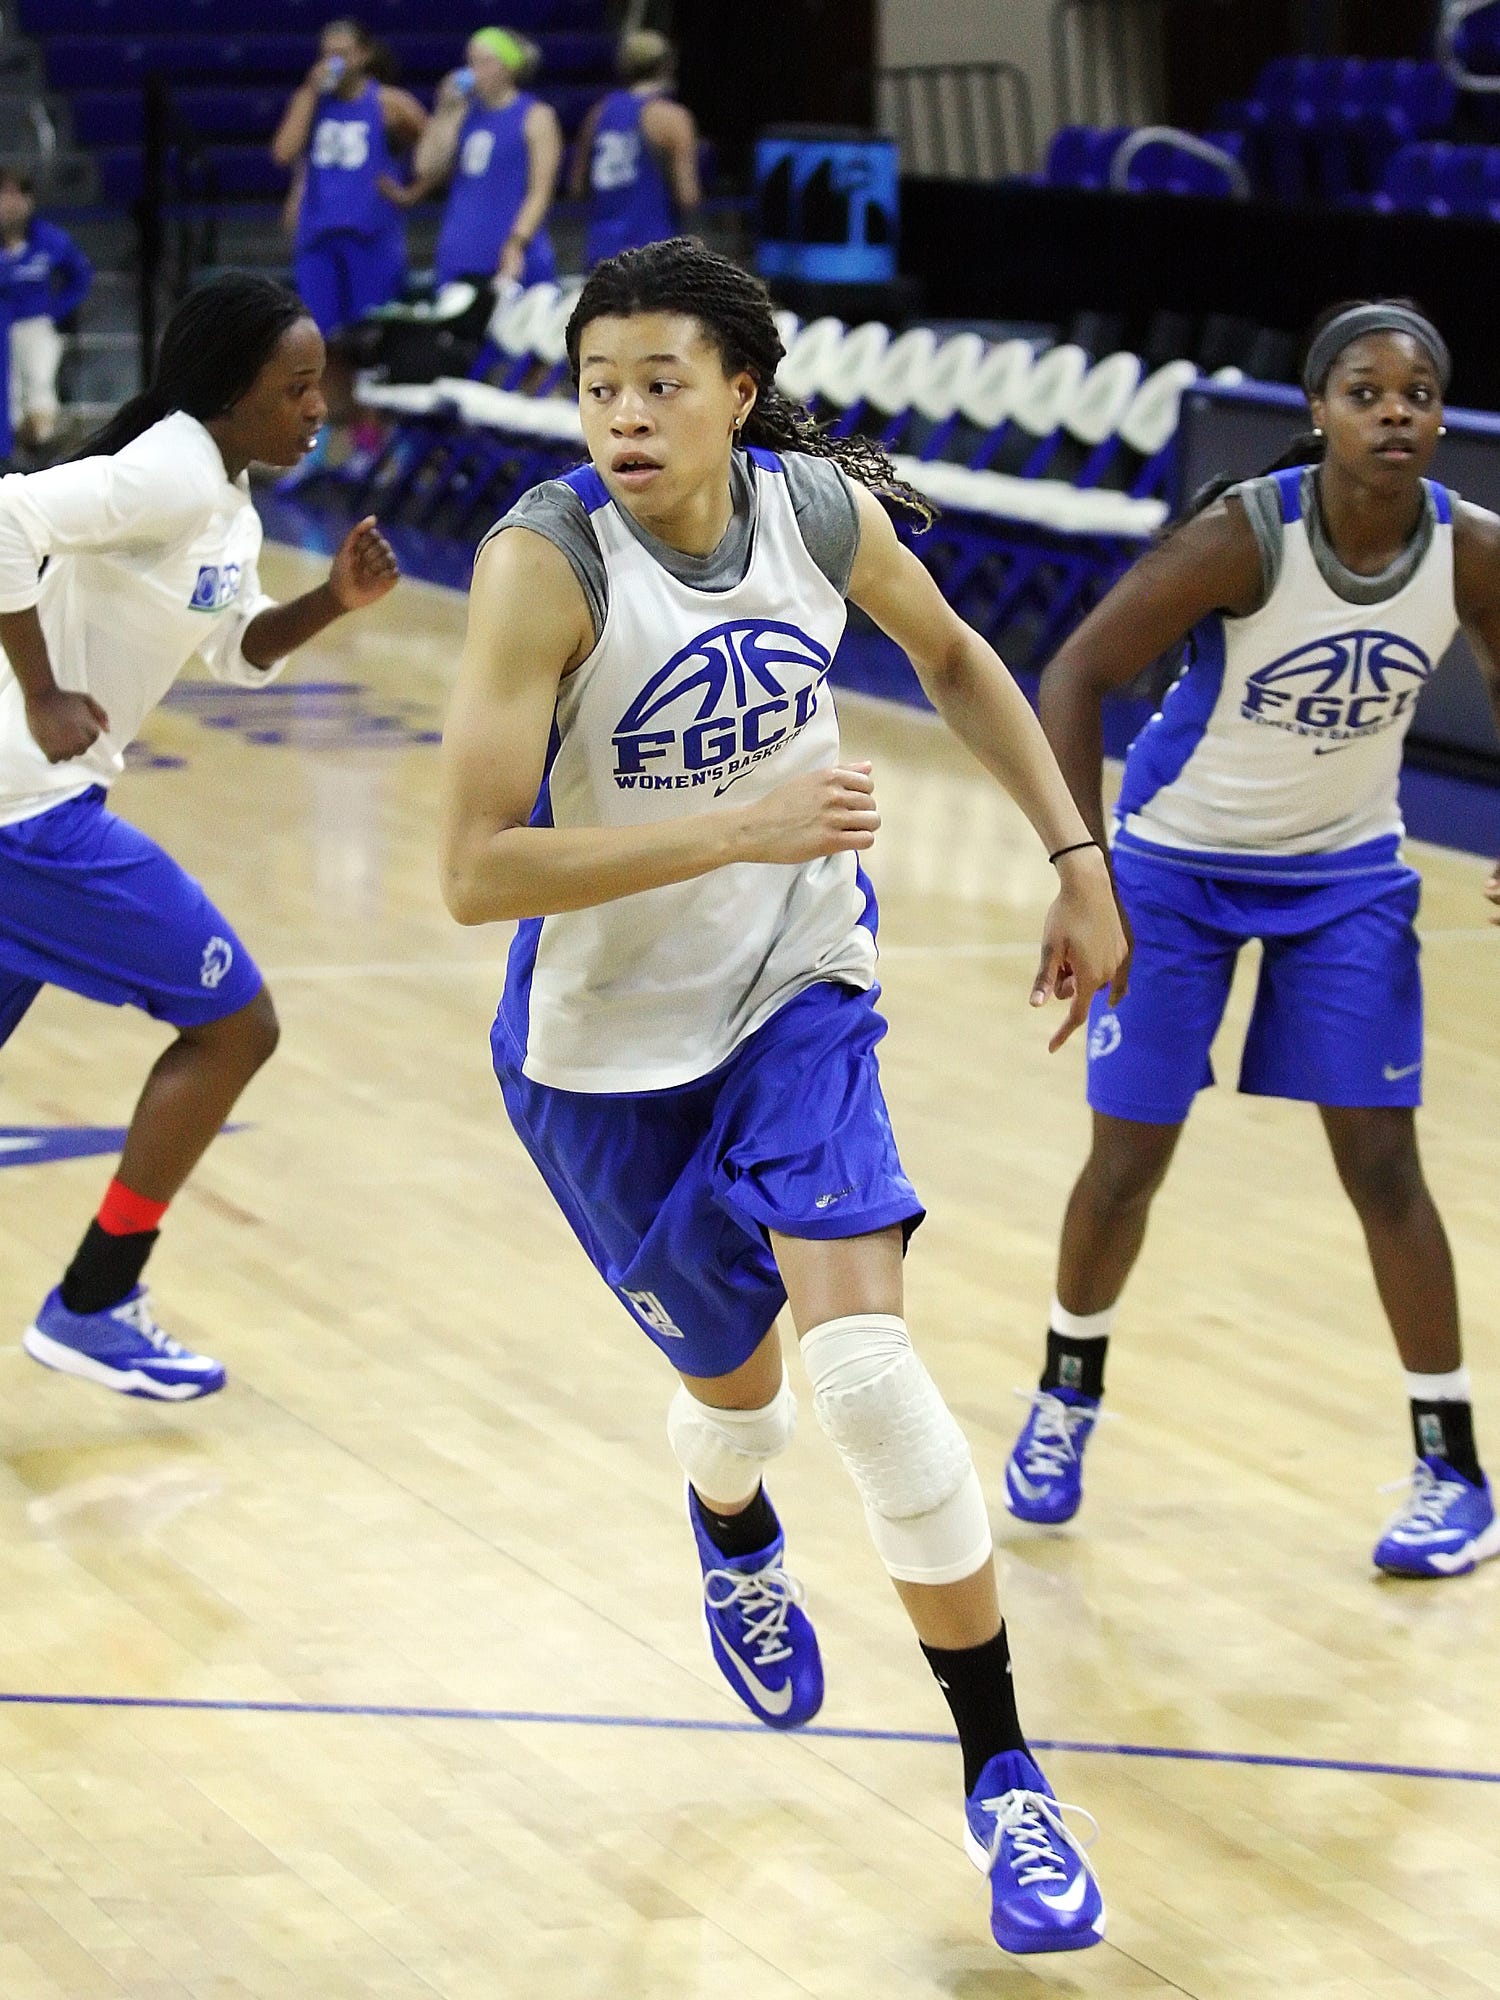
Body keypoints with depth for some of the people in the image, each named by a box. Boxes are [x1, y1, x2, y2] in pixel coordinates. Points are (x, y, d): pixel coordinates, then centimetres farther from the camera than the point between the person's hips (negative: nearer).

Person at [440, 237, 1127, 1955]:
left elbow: (951, 658, 11)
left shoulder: (824, 508, -12)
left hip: (800, 997, 1)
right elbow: (475, 873, -30)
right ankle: (734, 1543, 57)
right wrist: (740, 829, -35)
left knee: (863, 1363, -18)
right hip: (605, 1045, -1)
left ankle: (1001, 1775, -5)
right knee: (733, 1385, 16)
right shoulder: (545, 562, -26)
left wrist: (1076, 854, 6)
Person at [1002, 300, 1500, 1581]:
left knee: (1382, 1165, -3)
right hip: (1179, 863, -2)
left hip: (1349, 874, 2)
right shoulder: (1244, 537, -28)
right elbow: (1079, 674, -24)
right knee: (1127, 1163, 5)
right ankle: (1068, 1394, 32)